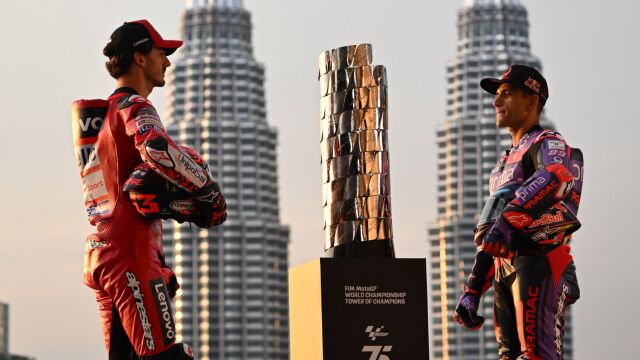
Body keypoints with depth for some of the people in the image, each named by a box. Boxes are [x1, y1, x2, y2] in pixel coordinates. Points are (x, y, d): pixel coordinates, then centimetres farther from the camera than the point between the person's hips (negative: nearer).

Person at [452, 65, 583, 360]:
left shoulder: (547, 145, 1)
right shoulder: (505, 162, 30)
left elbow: (550, 179, -25)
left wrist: (508, 220, -40)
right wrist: (472, 290, 24)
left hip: (538, 261, -9)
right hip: (505, 271, 9)